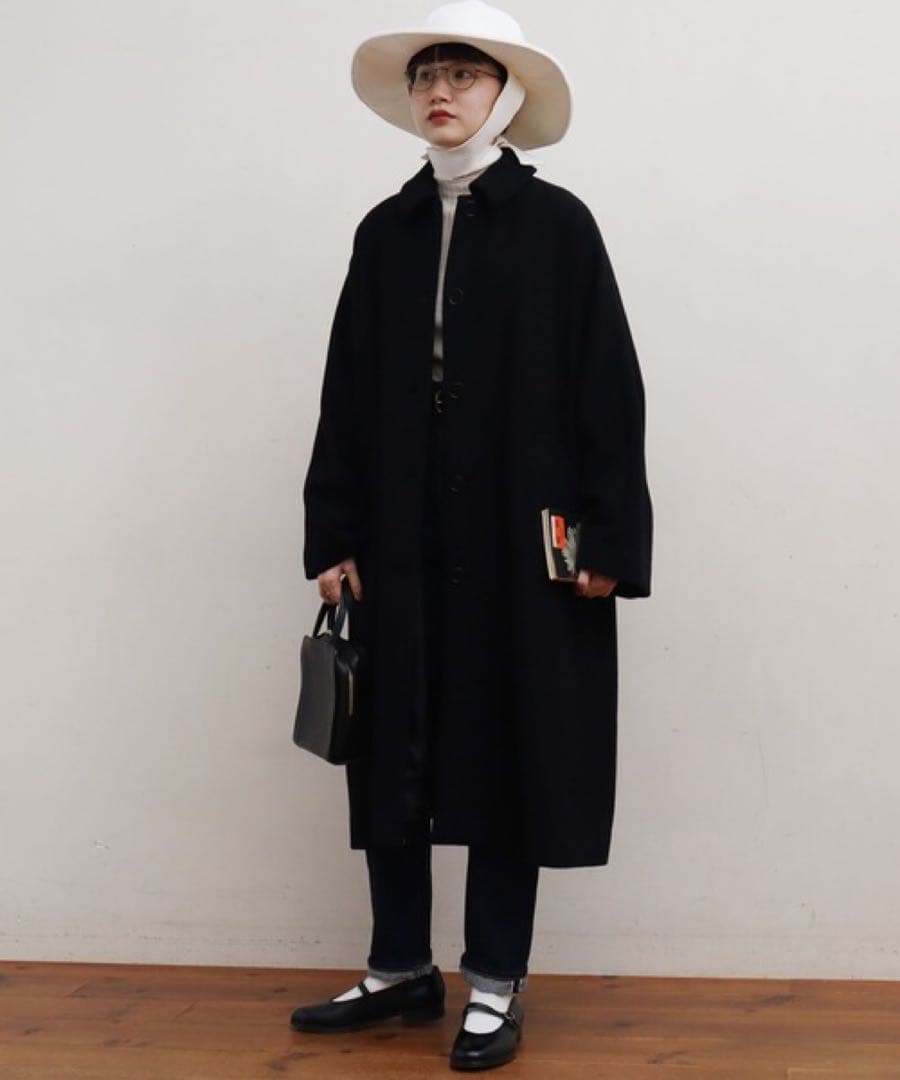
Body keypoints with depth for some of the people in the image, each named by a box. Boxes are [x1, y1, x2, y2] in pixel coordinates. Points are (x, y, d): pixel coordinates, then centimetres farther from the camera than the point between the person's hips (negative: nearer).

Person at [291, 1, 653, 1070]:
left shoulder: (557, 225, -2)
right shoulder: (385, 232, 9)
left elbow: (609, 392, -5)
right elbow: (346, 396, 8)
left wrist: (611, 540, -10)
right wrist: (333, 535, 3)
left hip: (521, 542, -4)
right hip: (402, 541, 4)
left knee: (511, 752, 3)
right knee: (391, 748, 7)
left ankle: (496, 982, 16)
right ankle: (402, 966, 22)